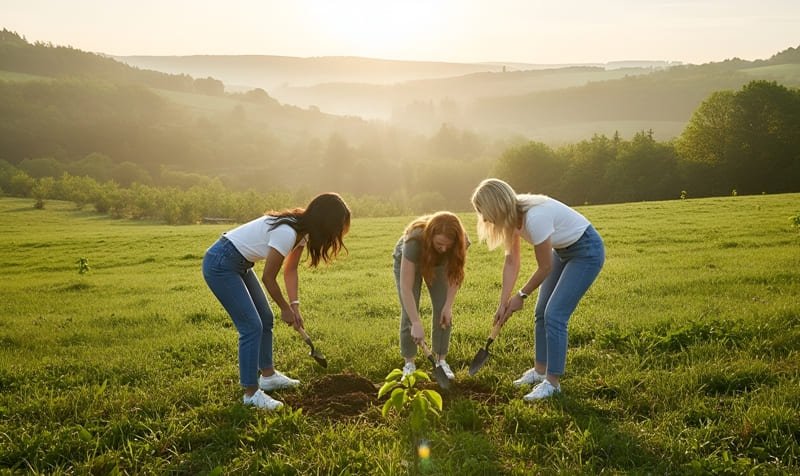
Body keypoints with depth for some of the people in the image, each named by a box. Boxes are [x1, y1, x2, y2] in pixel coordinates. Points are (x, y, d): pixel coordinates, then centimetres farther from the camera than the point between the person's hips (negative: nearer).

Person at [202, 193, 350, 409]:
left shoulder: (302, 230, -1)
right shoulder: (287, 232, -29)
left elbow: (290, 270, 6)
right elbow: (268, 278, -20)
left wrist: (294, 305, -4)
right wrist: (286, 309, -7)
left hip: (239, 265, 10)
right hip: (220, 265, -10)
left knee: (265, 318, 16)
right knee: (252, 326, -11)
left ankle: (268, 375, 31)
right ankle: (251, 392, -2)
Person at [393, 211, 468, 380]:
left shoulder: (460, 241, -34)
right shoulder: (414, 241, -44)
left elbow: (455, 274, -18)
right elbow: (406, 287, -43)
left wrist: (448, 305, -25)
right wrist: (416, 323, -46)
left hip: (438, 264, 3)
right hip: (407, 262, -3)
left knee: (443, 313, -8)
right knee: (409, 314, -11)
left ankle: (441, 361, 5)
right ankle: (409, 364, 2)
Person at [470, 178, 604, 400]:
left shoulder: (534, 217, -36)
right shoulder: (512, 215, -10)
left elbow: (545, 268, -23)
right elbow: (512, 261, -4)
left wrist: (521, 295, -9)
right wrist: (503, 303, -7)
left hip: (586, 251, -9)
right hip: (562, 250, 9)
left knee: (554, 315, -13)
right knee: (541, 312, 10)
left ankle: (552, 382, -2)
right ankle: (540, 371, 24)